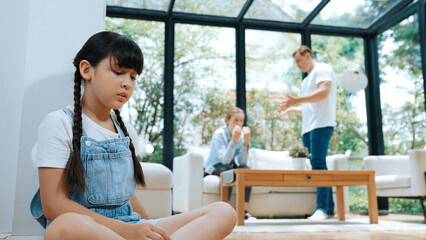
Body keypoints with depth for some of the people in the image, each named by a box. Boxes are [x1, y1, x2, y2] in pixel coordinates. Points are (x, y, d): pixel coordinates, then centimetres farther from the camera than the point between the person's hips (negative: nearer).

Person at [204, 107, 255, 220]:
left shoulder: (241, 135, -4)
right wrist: (234, 140, -36)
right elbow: (224, 160, -29)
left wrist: (246, 141, -25)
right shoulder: (219, 134, -17)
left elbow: (242, 162, -15)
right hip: (214, 168, -4)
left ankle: (245, 211, -25)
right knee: (228, 170, -35)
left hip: (231, 166, 5)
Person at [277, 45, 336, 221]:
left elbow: (323, 92, -14)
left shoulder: (322, 69, 3)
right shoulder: (307, 80, 29)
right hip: (308, 127, 9)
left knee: (318, 163, -19)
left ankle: (322, 208, -21)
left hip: (321, 124, -9)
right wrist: (291, 109, 26)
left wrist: (296, 100, -18)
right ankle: (329, 208, 5)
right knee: (318, 166, 4)